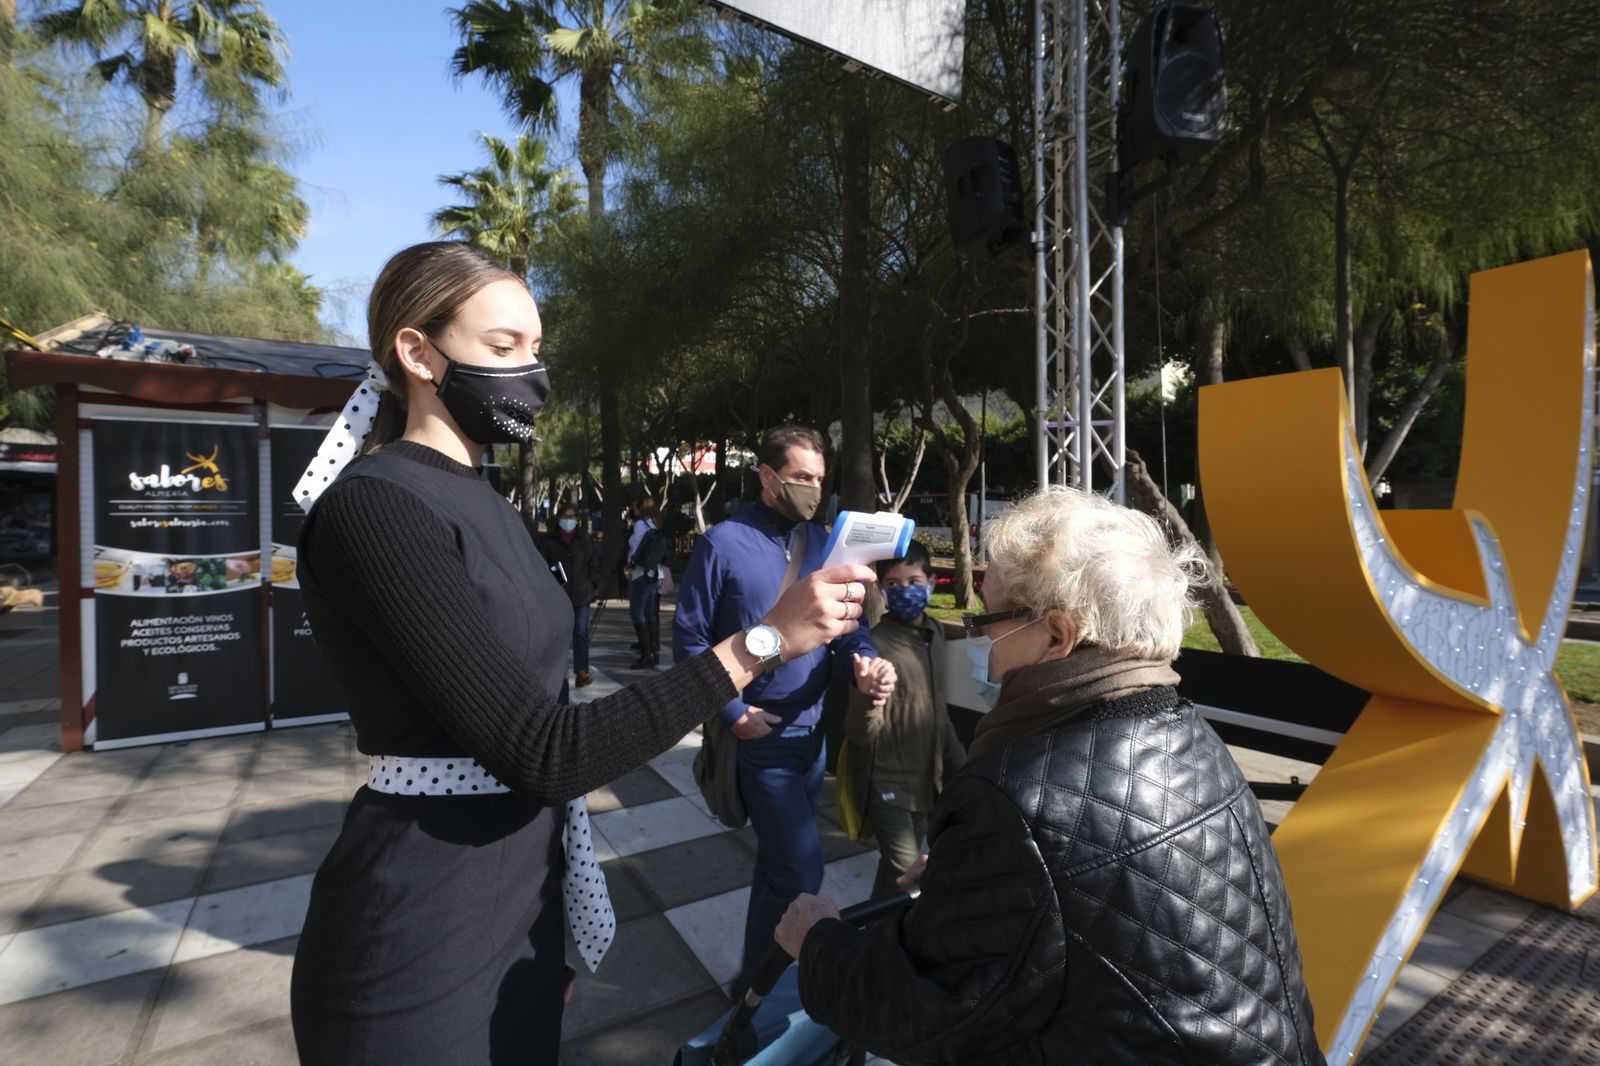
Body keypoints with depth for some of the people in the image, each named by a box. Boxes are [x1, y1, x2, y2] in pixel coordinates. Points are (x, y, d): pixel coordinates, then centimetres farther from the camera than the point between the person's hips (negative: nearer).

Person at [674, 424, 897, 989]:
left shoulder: (822, 541, 3)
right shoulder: (724, 544, -13)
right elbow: (689, 637, -10)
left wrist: (864, 661, -20)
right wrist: (732, 711, -14)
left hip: (815, 729, 6)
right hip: (761, 733, -6)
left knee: (779, 862, 21)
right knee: (801, 873, -3)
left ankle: (764, 969, 44)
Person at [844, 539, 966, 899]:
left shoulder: (934, 634, 1)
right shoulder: (876, 643, -20)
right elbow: (860, 734, -24)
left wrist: (960, 763, 14)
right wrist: (869, 699, -44)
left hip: (927, 777, 7)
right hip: (887, 782, -6)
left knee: (901, 866, 18)